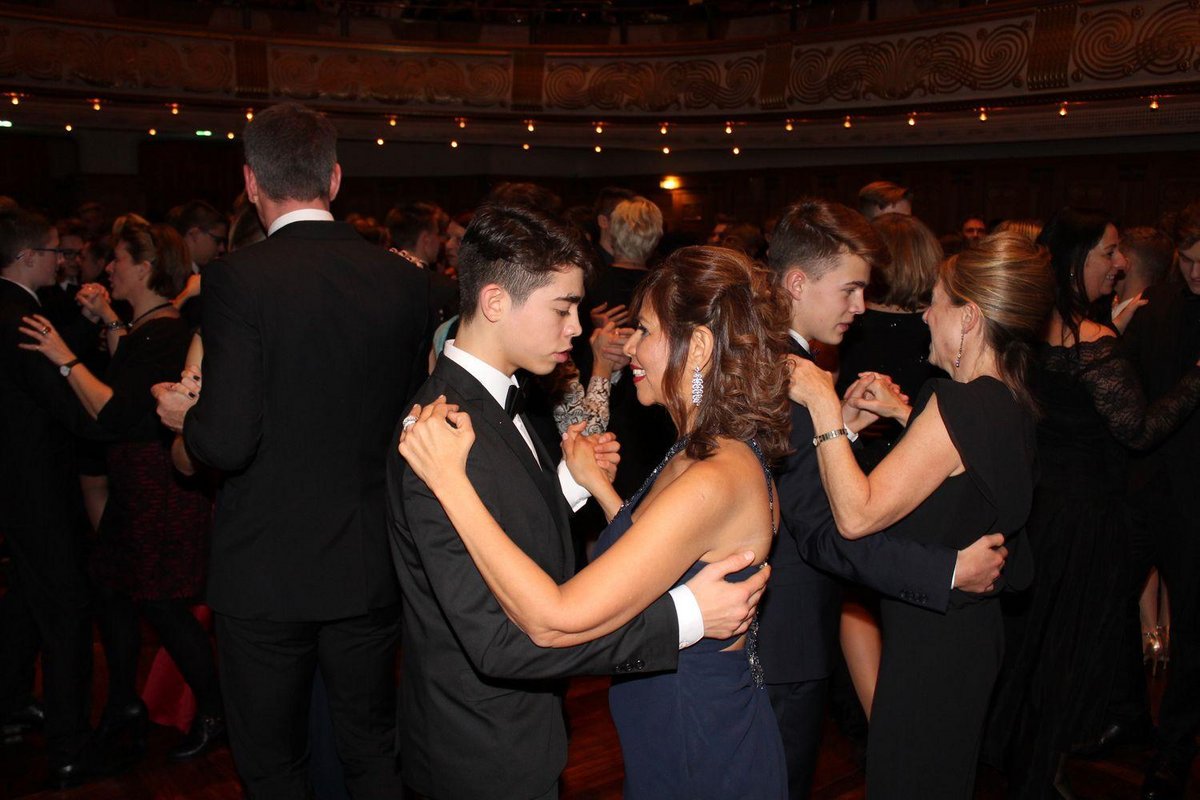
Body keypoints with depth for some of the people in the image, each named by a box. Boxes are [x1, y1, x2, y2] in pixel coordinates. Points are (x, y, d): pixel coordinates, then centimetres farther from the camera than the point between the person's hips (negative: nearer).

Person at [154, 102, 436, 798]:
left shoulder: (238, 278, -16)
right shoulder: (406, 282, -5)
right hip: (370, 568, 4)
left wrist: (186, 414, 1)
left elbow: (228, 441, -20)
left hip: (266, 573, -3)